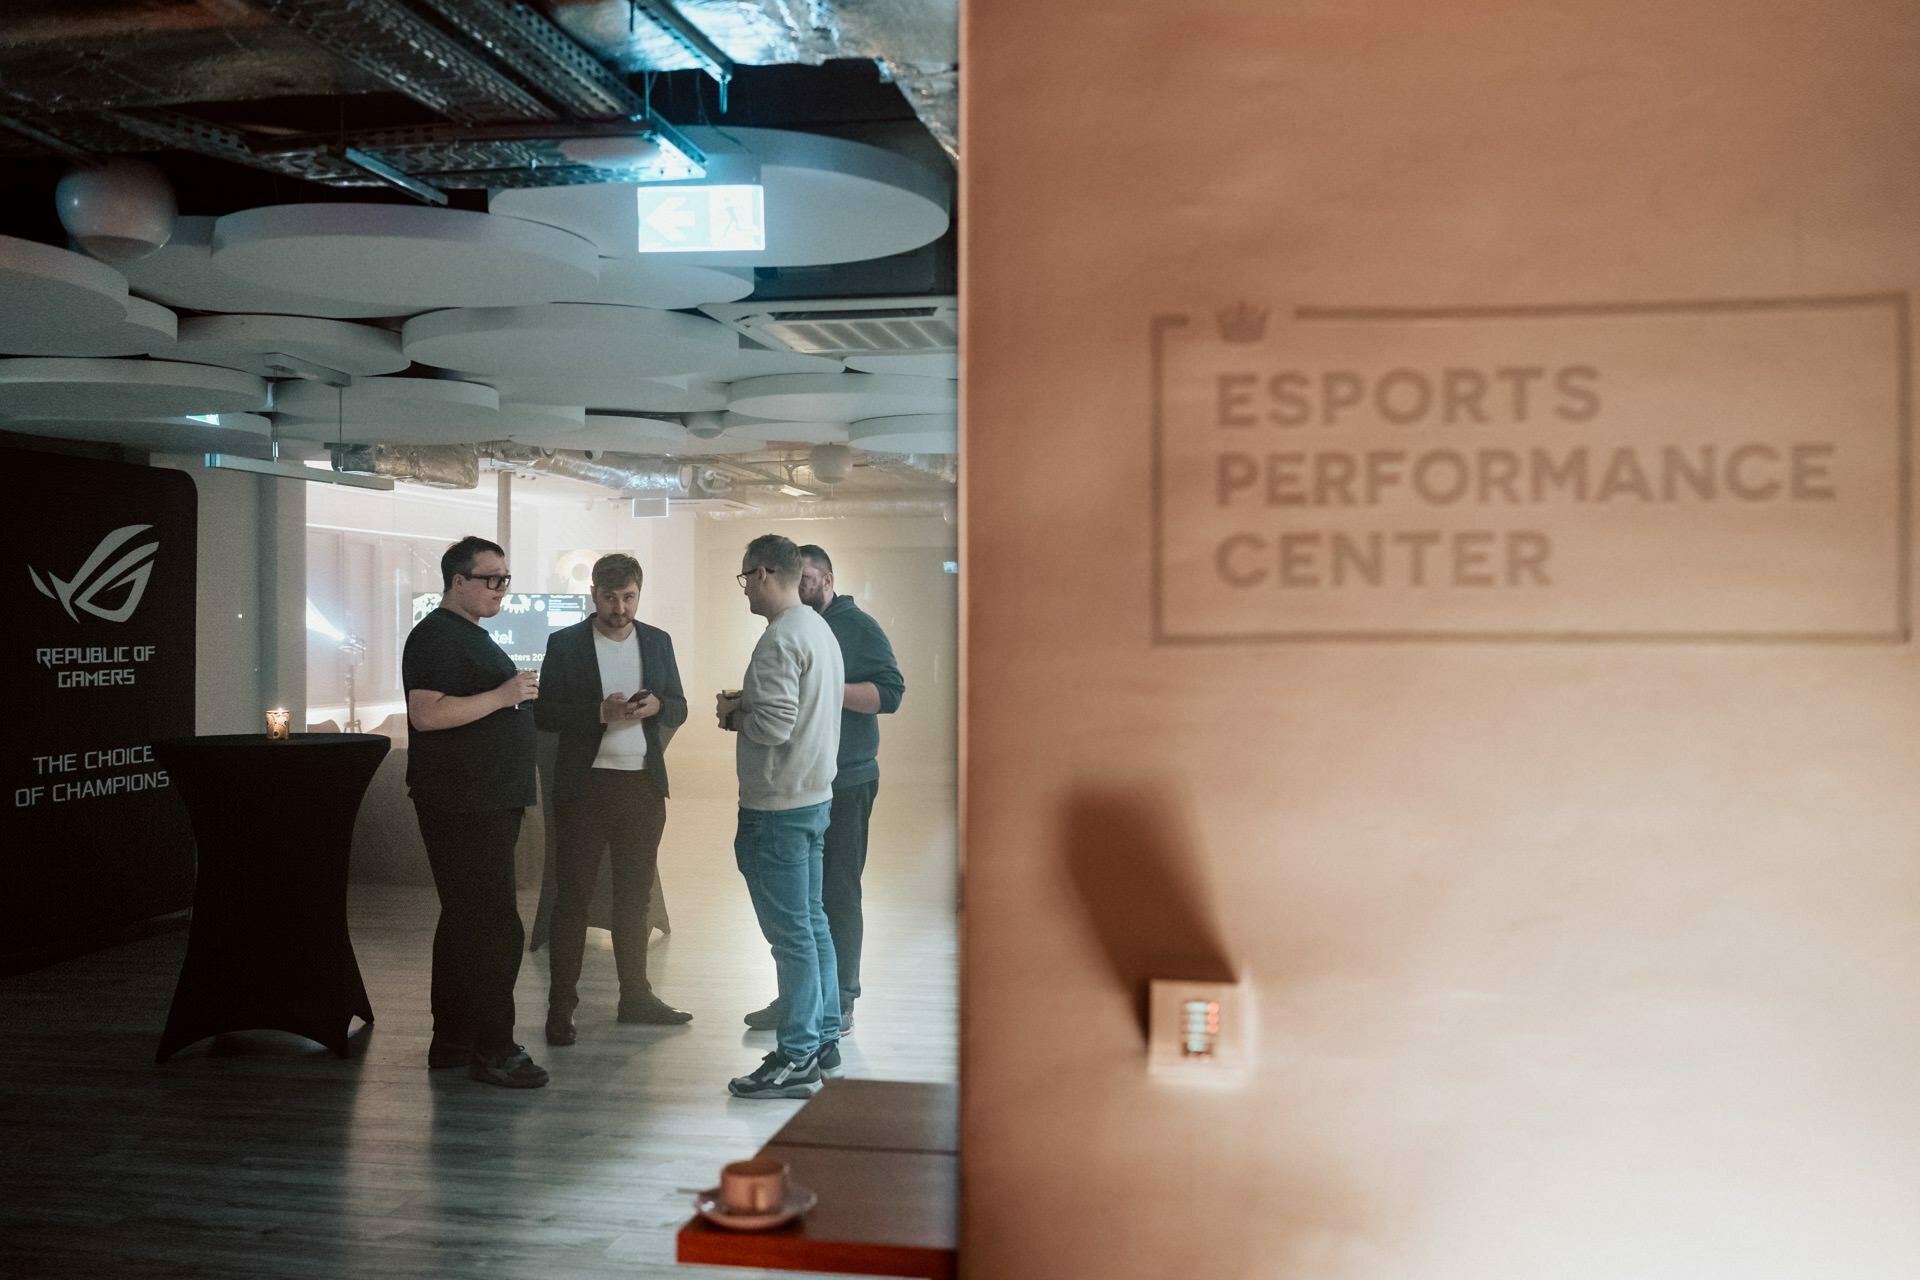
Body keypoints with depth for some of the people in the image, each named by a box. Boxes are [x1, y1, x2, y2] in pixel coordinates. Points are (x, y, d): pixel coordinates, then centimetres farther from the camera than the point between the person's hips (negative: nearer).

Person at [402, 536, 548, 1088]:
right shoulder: (437, 637, -12)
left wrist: (520, 693, 17)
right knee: (493, 925, -10)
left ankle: (451, 1041, 22)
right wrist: (504, 695, -24)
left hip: (490, 801, 11)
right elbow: (427, 714, -24)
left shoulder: (473, 636, 20)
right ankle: (493, 1048, -5)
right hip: (461, 804, -11)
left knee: (465, 919, 14)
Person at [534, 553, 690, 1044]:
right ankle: (561, 1005, 6)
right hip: (585, 785, -3)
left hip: (644, 784, 4)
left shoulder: (658, 642, 8)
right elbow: (544, 713, -6)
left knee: (635, 894, 12)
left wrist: (656, 705, -12)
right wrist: (600, 712, -21)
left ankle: (635, 995, 22)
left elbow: (679, 709, 11)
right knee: (573, 894, 1)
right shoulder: (565, 644, -2)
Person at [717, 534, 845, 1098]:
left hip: (778, 807, -10)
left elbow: (773, 725, -25)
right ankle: (824, 1038, 26)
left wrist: (733, 713, -7)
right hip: (815, 794, 10)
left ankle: (796, 1059, 3)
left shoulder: (781, 639, -18)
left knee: (791, 934, -4)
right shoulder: (821, 630, 13)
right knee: (812, 925, 17)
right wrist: (746, 706, 8)